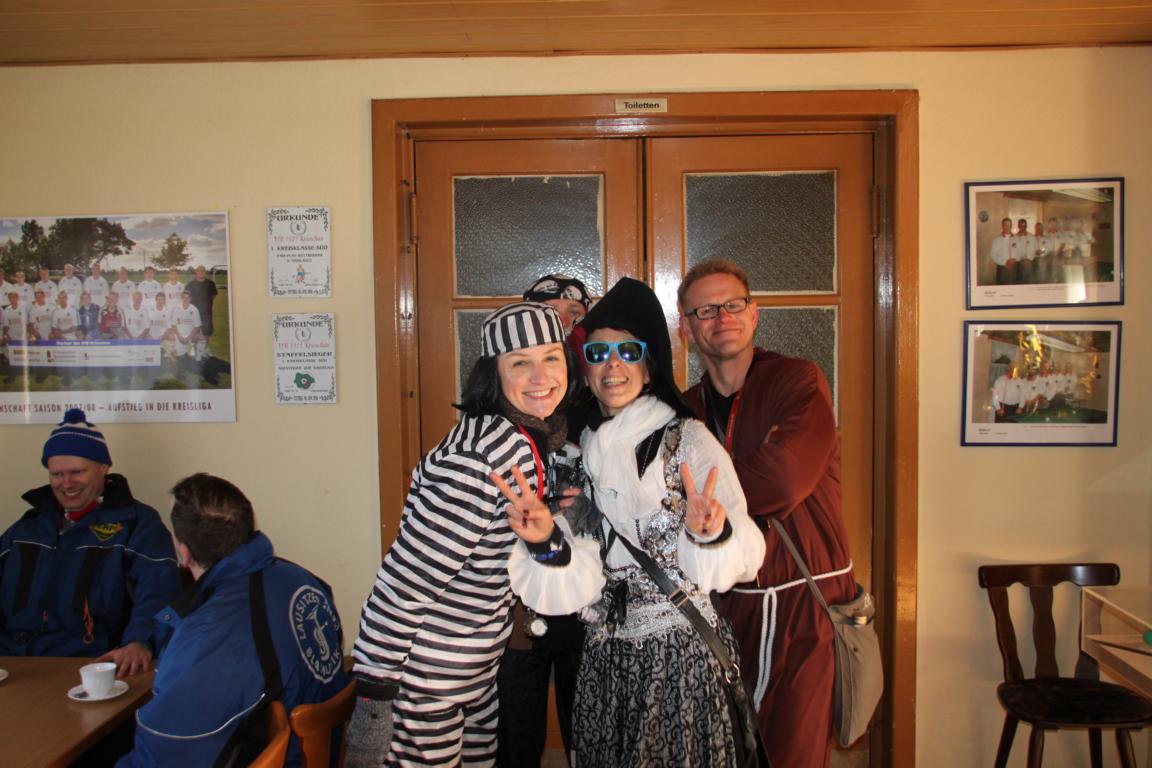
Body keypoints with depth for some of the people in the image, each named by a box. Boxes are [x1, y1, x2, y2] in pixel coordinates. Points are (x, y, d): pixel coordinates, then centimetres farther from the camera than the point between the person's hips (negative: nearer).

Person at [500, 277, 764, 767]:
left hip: (684, 654, -4)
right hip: (604, 658, 4)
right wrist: (548, 541, -21)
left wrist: (711, 533, -35)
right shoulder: (582, 452, 7)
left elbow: (742, 557, -15)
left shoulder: (687, 439, -5)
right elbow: (580, 580, -1)